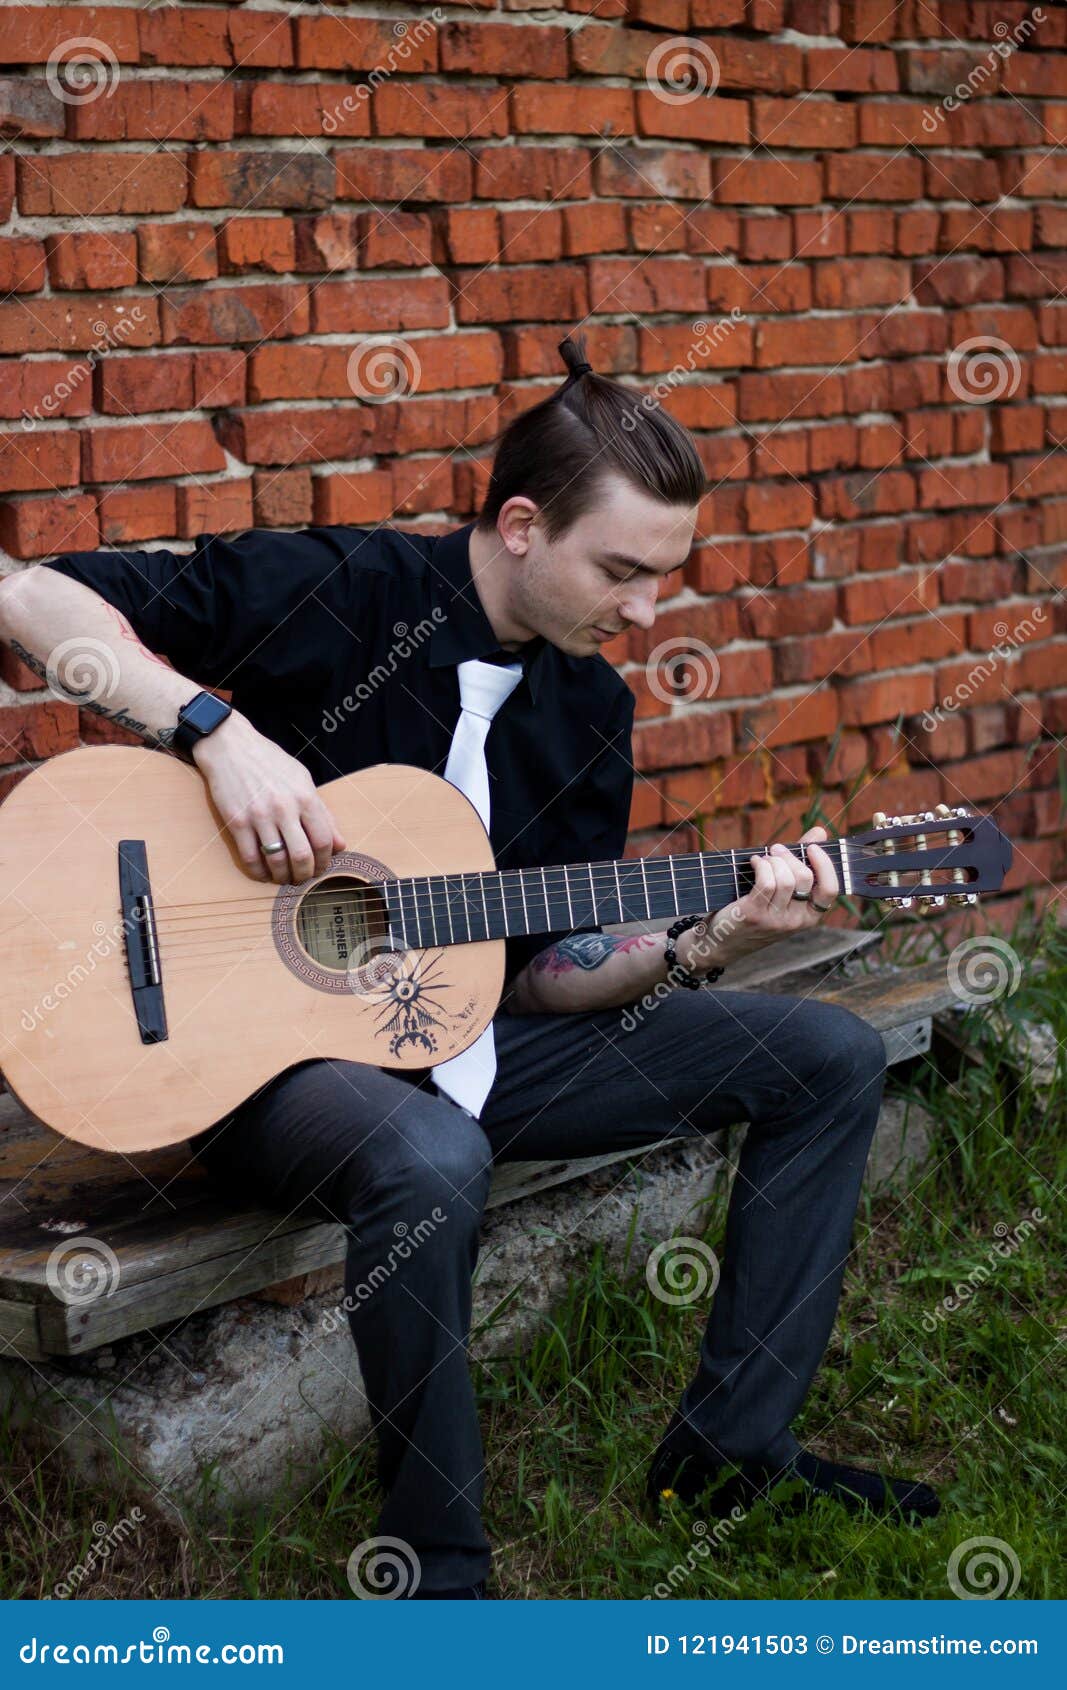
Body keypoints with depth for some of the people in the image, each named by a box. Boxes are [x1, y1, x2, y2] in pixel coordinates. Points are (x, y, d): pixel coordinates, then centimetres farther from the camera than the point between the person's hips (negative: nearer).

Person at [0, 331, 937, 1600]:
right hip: (268, 1047, -7)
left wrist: (701, 946, -12)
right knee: (431, 1159, -43)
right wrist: (221, 730, -29)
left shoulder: (590, 705, 5)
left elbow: (547, 972, 7)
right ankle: (434, 1571, -23)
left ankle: (730, 1448, 5)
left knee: (832, 1057, 1)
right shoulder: (333, 593, -14)